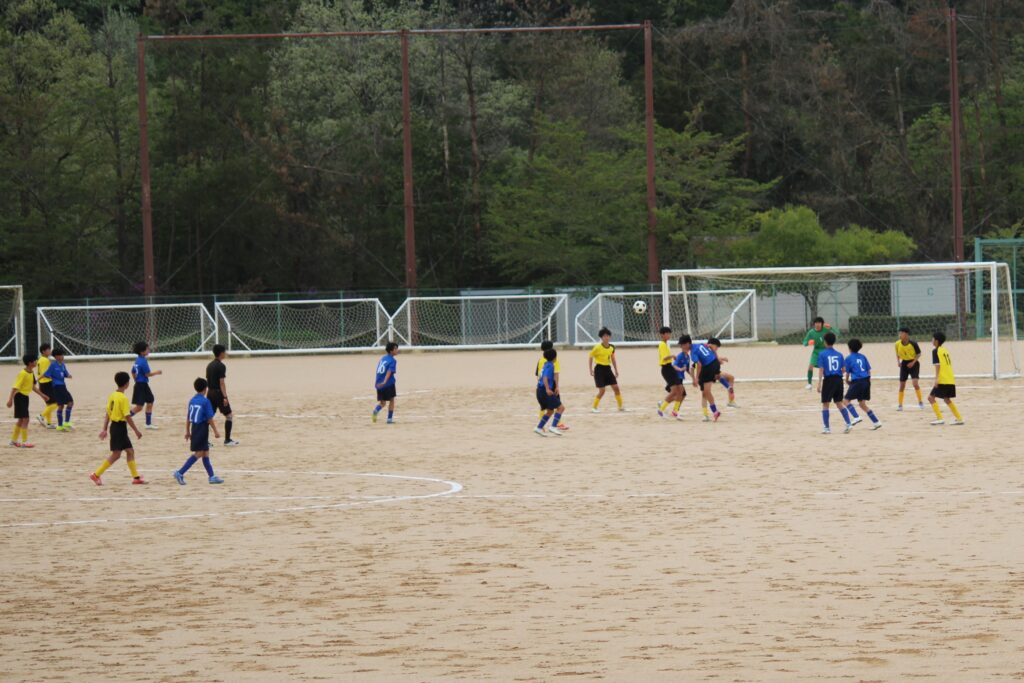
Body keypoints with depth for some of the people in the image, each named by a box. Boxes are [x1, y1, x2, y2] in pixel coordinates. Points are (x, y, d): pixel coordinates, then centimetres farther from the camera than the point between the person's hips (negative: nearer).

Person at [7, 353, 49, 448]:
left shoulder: (32, 373, 6)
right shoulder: (22, 373, -21)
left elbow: (33, 386, 19)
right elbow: (15, 387, -24)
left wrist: (42, 395, 19)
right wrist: (10, 399, -28)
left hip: (25, 397, 9)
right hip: (20, 397, -9)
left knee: (21, 420, 15)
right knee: (25, 419, -10)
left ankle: (14, 440, 25)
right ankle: (24, 442, -7)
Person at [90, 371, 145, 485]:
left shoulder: (112, 396, 8)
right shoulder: (123, 398, -17)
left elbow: (107, 414, 10)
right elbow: (127, 417, -18)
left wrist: (105, 429, 13)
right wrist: (136, 431, -12)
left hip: (114, 425, 9)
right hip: (120, 426, -9)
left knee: (130, 451, 13)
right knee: (116, 454, -3)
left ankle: (136, 477, 15)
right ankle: (96, 475, -3)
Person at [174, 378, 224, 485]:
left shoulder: (192, 401, 7)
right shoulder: (205, 401, -13)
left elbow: (188, 417, 11)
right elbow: (210, 419, -14)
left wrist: (187, 432, 19)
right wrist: (215, 431, -7)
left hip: (194, 428, 8)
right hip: (202, 429, -8)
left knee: (205, 453, 13)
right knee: (198, 453, -5)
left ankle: (212, 476, 17)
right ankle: (180, 473, -13)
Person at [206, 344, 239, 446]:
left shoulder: (209, 366, 12)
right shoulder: (221, 366, -13)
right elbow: (221, 382, -18)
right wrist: (225, 397, -20)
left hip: (210, 393, 8)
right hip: (218, 393, -8)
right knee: (229, 415, 2)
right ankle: (227, 440, 2)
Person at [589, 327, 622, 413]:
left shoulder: (612, 347, 3)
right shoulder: (597, 347, -13)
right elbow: (590, 357, -4)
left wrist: (616, 371, 17)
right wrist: (591, 370, -7)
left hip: (608, 368, 5)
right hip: (599, 368, -5)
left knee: (616, 387, 2)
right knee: (602, 391, -8)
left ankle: (620, 406, 13)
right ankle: (594, 407, 8)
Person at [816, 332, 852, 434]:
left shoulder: (822, 354, -5)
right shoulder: (839, 354, 6)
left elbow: (821, 369, -11)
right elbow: (843, 369, 6)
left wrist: (819, 383, -11)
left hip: (828, 380, -4)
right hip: (839, 380, 4)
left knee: (825, 404, 6)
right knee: (839, 403, 15)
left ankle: (827, 428, 3)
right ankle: (848, 424, 5)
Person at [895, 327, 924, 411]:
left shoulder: (913, 343, -19)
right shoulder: (898, 344, -9)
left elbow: (919, 354, -7)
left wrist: (913, 362, -18)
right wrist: (898, 361, -5)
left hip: (913, 363, -4)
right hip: (904, 364, 4)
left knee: (915, 382, -18)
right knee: (902, 384, 4)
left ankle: (920, 402, -3)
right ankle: (900, 405, 13)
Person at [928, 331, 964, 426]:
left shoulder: (936, 351, -6)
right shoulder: (945, 350, 17)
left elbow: (937, 365, -16)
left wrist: (936, 379, -22)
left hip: (943, 380, -8)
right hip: (951, 379, 8)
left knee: (931, 397, -4)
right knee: (947, 399, 20)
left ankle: (940, 418, -12)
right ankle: (959, 418, 19)